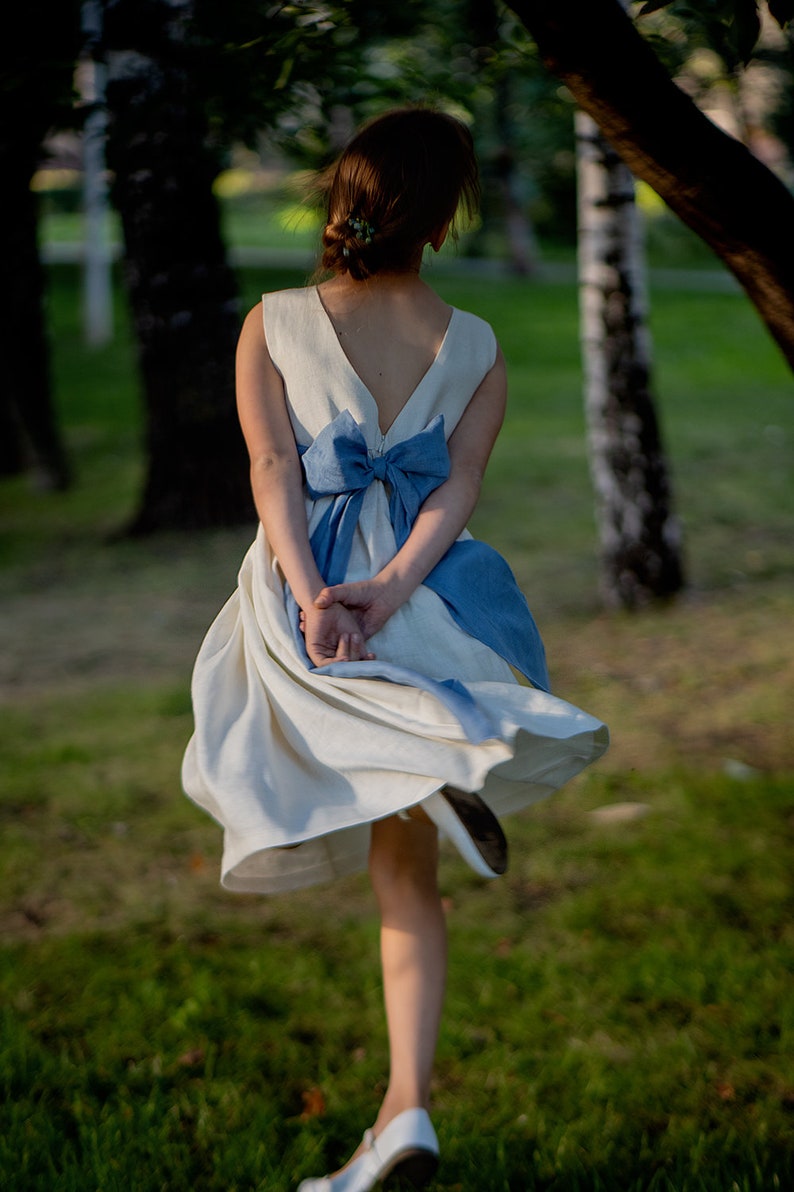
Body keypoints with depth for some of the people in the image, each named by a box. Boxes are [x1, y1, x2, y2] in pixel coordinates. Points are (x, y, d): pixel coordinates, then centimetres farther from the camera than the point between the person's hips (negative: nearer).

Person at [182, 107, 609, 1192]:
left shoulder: (273, 325, -2)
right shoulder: (477, 347, 2)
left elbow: (274, 470, -12)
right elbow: (460, 484, -8)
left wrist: (313, 595, -19)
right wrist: (390, 589, -16)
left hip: (303, 594, -2)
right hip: (422, 598, 2)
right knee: (405, 872, 8)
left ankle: (441, 761, -25)